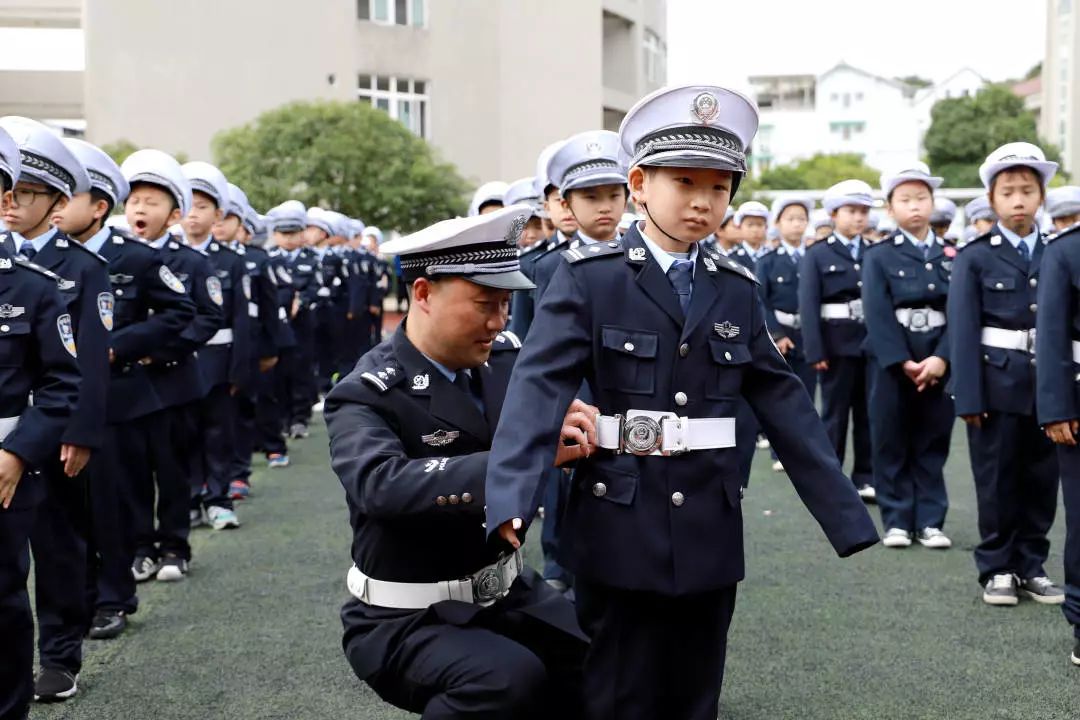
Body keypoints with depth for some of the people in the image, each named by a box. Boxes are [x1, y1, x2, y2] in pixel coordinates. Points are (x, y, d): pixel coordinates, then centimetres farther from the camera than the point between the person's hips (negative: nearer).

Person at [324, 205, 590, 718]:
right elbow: (383, 484, -38)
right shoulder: (367, 395, -19)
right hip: (406, 619, -6)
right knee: (510, 678, -29)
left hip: (506, 592, 6)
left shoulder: (504, 357, 0)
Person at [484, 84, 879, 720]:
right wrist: (512, 500, -31)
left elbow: (783, 400, 7)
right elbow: (541, 385, -16)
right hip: (621, 530, -3)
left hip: (710, 531, 4)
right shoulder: (589, 277, -5)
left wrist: (846, 512, 4)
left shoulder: (738, 290, 7)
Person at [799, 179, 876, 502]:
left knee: (868, 413, 9)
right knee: (835, 414, 5)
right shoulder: (817, 255, 0)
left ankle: (865, 477, 17)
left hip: (872, 342, 3)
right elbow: (808, 305, -7)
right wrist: (815, 351, -15)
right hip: (838, 343, -3)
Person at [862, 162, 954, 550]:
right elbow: (878, 315, -9)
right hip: (891, 361, -2)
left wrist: (941, 358, -14)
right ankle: (897, 520, 13)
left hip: (938, 362, 2)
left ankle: (930, 521, 15)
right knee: (891, 442, 4)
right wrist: (904, 362, -17)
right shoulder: (879, 256, 1)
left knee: (932, 443, 7)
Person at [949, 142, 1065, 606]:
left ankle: (1032, 567, 22)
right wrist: (968, 396, -12)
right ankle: (997, 569, 17)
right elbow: (963, 331, -6)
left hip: (1047, 384, 3)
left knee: (1042, 481, 9)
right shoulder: (975, 257, -1)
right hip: (997, 383, -3)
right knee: (997, 482, 5)